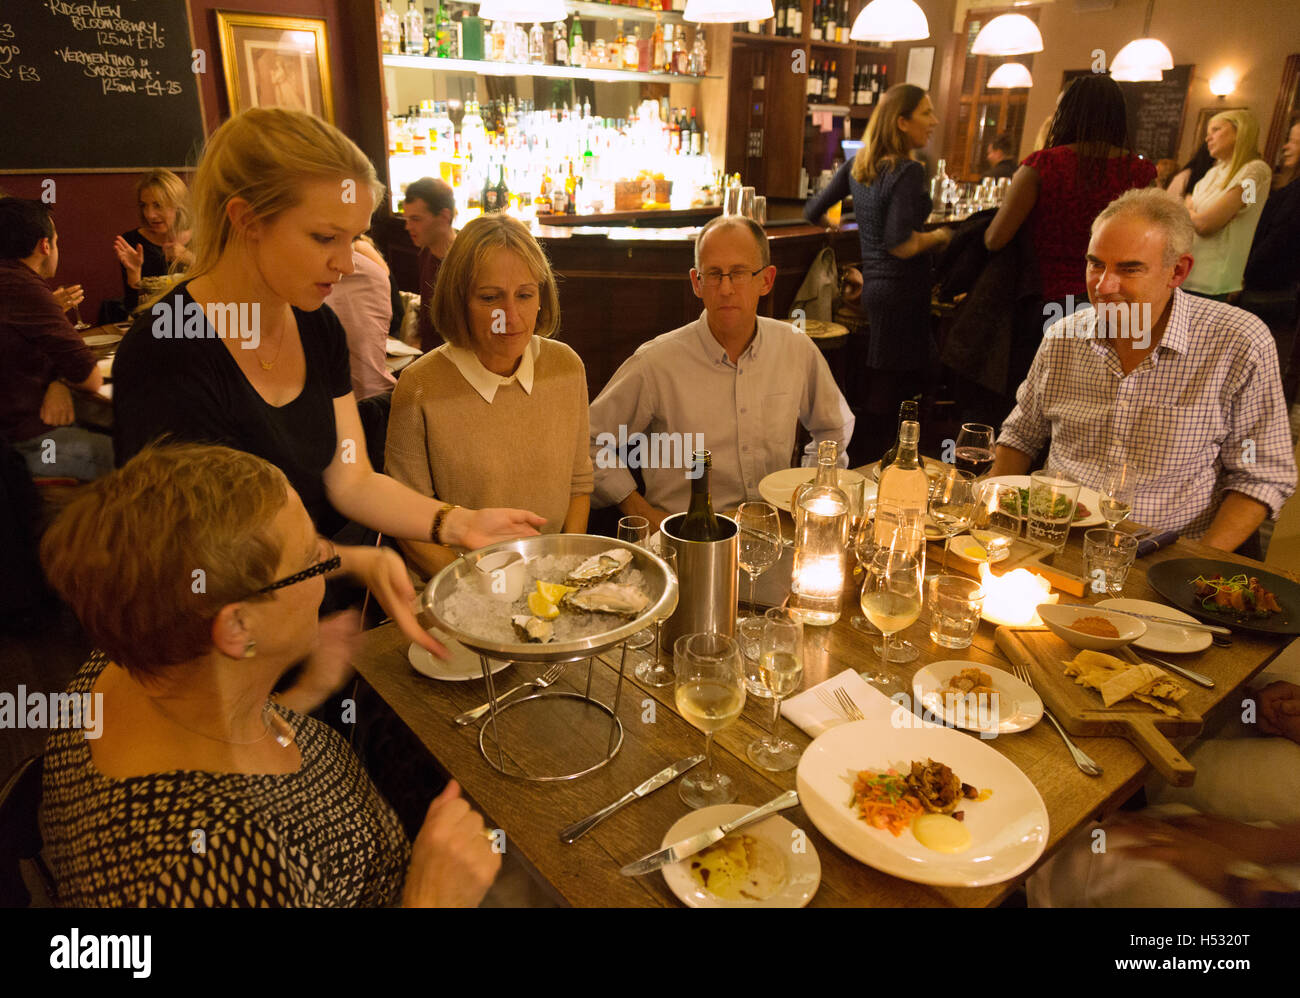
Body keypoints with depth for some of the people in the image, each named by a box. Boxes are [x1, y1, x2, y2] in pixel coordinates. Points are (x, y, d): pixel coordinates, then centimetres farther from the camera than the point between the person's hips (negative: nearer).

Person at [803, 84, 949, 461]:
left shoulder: (858, 164, 8)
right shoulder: (908, 171, -16)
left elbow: (813, 211, 14)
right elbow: (900, 245, -24)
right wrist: (940, 236, -6)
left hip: (873, 286, 9)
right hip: (902, 292, -9)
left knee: (872, 393, 17)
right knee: (890, 399, -1)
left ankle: (860, 472, 27)